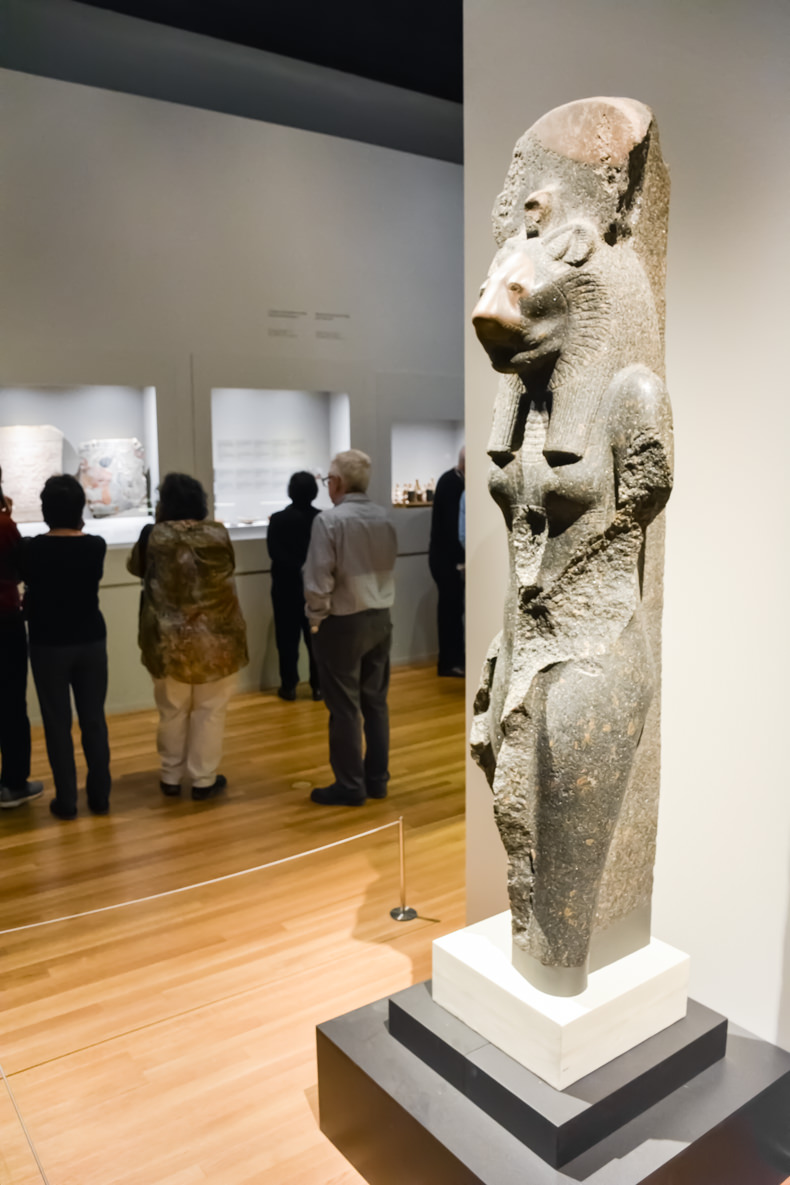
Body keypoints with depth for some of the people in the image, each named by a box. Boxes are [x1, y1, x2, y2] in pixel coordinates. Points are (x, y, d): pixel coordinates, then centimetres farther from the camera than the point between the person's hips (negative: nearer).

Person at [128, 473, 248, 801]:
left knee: (172, 711, 15)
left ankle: (171, 777, 27)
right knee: (210, 711, 9)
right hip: (217, 638, -1)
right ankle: (204, 780, 15)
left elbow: (135, 566, 11)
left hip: (169, 640, 1)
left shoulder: (154, 536, -9)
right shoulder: (218, 534, -7)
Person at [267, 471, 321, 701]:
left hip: (287, 587, -2)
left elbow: (276, 554, -15)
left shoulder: (278, 519, -10)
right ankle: (318, 686, 13)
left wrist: (297, 569, -12)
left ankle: (289, 686, 11)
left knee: (288, 637, 6)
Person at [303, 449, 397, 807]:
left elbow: (318, 581, -18)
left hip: (343, 624, -6)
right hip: (380, 619, 6)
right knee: (376, 702, 13)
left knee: (344, 708, 3)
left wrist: (316, 617, -3)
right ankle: (377, 779, 22)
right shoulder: (383, 518, 4)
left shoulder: (329, 520, -16)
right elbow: (388, 566, 9)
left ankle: (350, 786, 11)